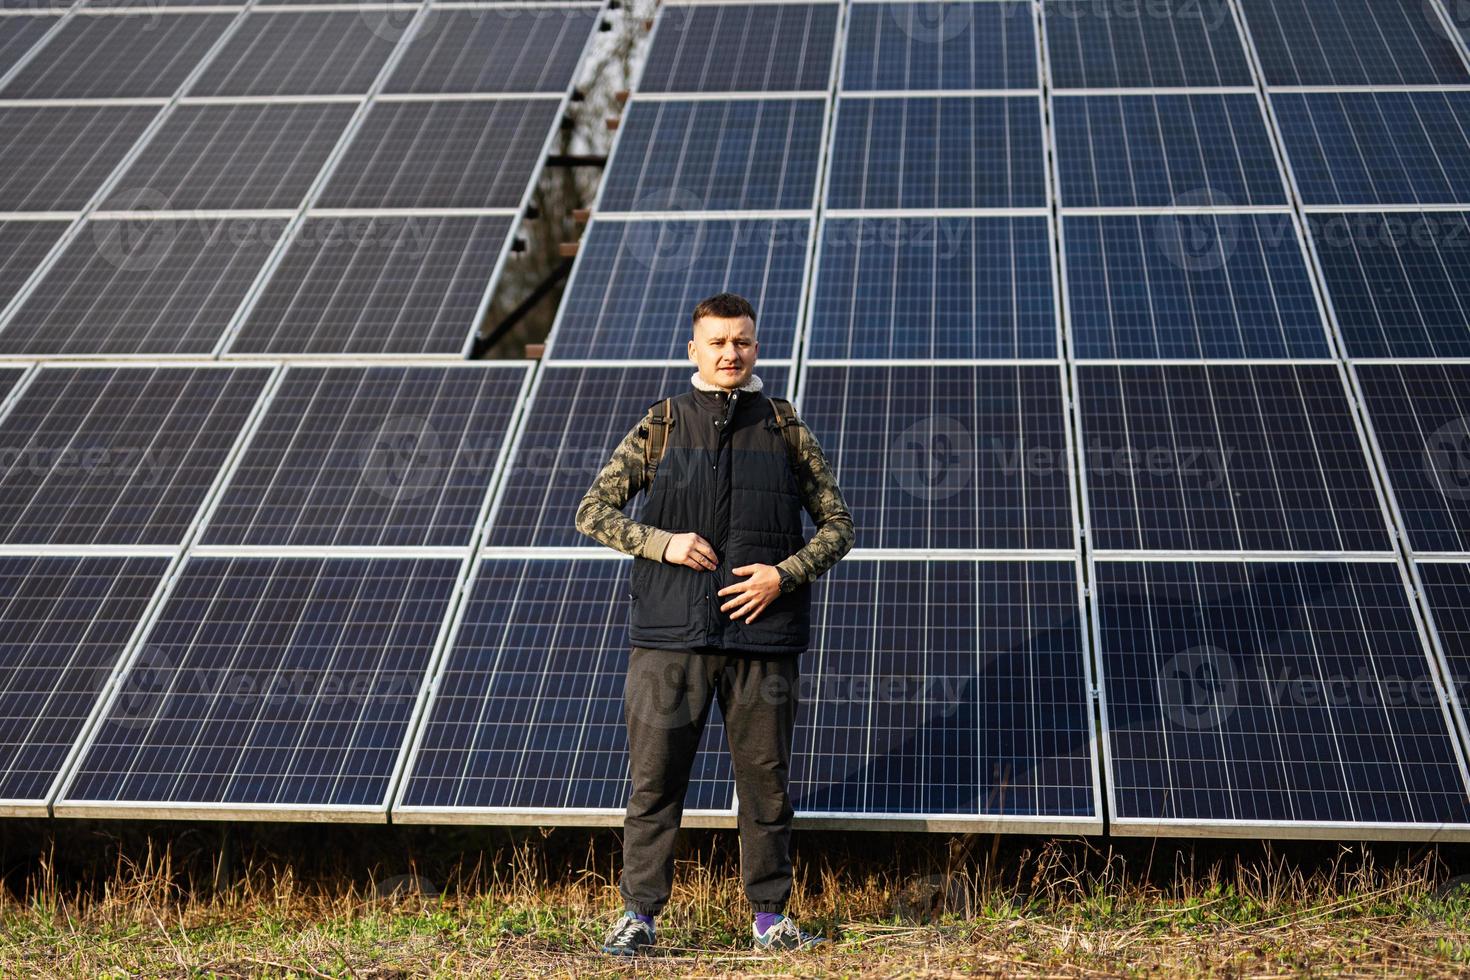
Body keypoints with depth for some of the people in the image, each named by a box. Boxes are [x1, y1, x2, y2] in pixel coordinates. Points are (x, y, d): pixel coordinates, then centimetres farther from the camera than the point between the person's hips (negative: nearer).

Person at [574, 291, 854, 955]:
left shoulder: (786, 431, 10)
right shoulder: (660, 427, 8)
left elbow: (837, 526, 11)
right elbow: (593, 512, 7)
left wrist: (784, 574, -6)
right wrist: (661, 543, -9)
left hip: (762, 633, 1)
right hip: (671, 633, 0)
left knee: (765, 778, 5)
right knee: (654, 776, 0)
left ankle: (769, 916, 16)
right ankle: (638, 913, 10)